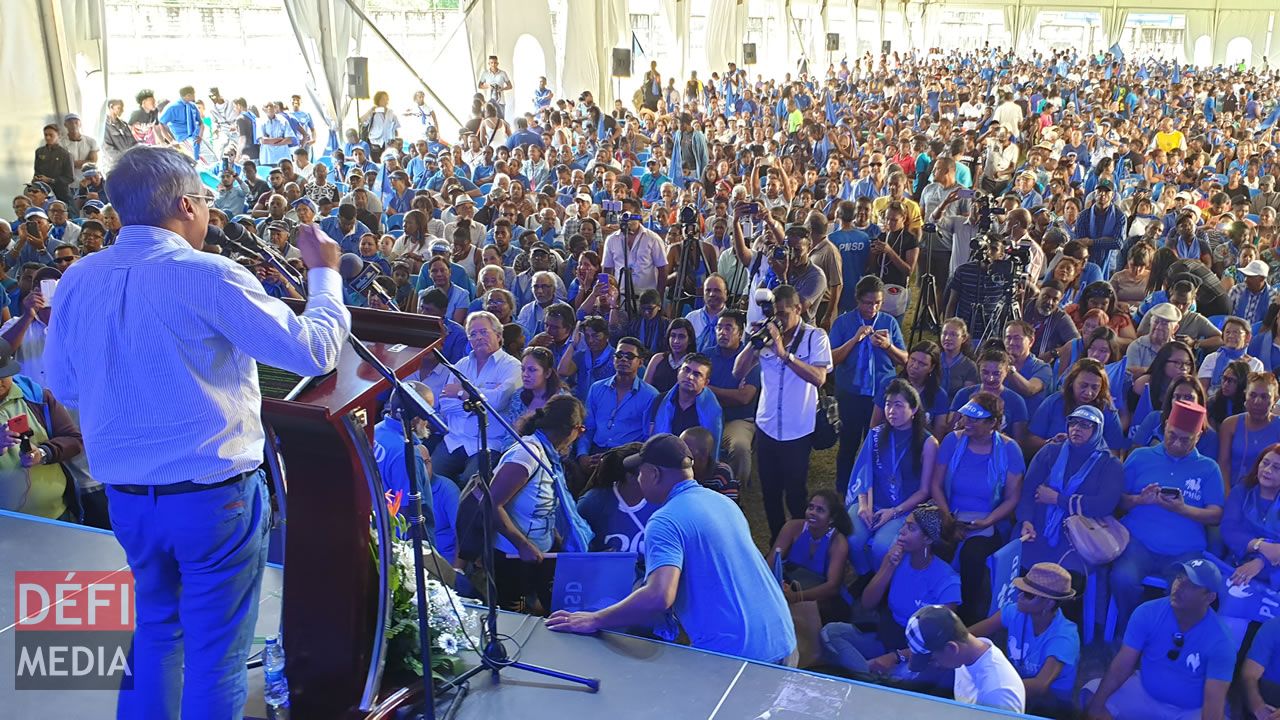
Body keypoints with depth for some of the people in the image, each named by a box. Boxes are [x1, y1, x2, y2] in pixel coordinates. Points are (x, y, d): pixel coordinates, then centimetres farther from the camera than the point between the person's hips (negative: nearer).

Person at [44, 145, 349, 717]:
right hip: (214, 494, -6)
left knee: (156, 628, 24)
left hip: (125, 495, 6)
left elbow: (63, 385, 13)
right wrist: (324, 272, -2)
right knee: (216, 649, 8)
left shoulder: (77, 280, 1)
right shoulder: (208, 275, -16)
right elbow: (314, 352, -15)